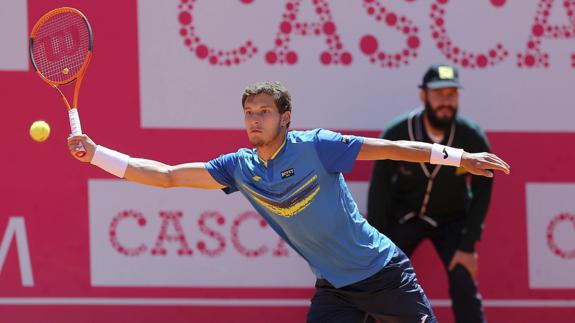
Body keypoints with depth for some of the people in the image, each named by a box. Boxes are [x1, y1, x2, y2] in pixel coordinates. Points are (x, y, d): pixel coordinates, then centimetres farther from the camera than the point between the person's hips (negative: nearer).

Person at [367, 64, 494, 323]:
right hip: (403, 216, 0)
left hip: (451, 219, 0)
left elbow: (481, 194, -9)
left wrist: (468, 246, -13)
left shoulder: (472, 138, -19)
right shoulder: (396, 134, -21)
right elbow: (379, 190, -12)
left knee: (463, 283, -15)